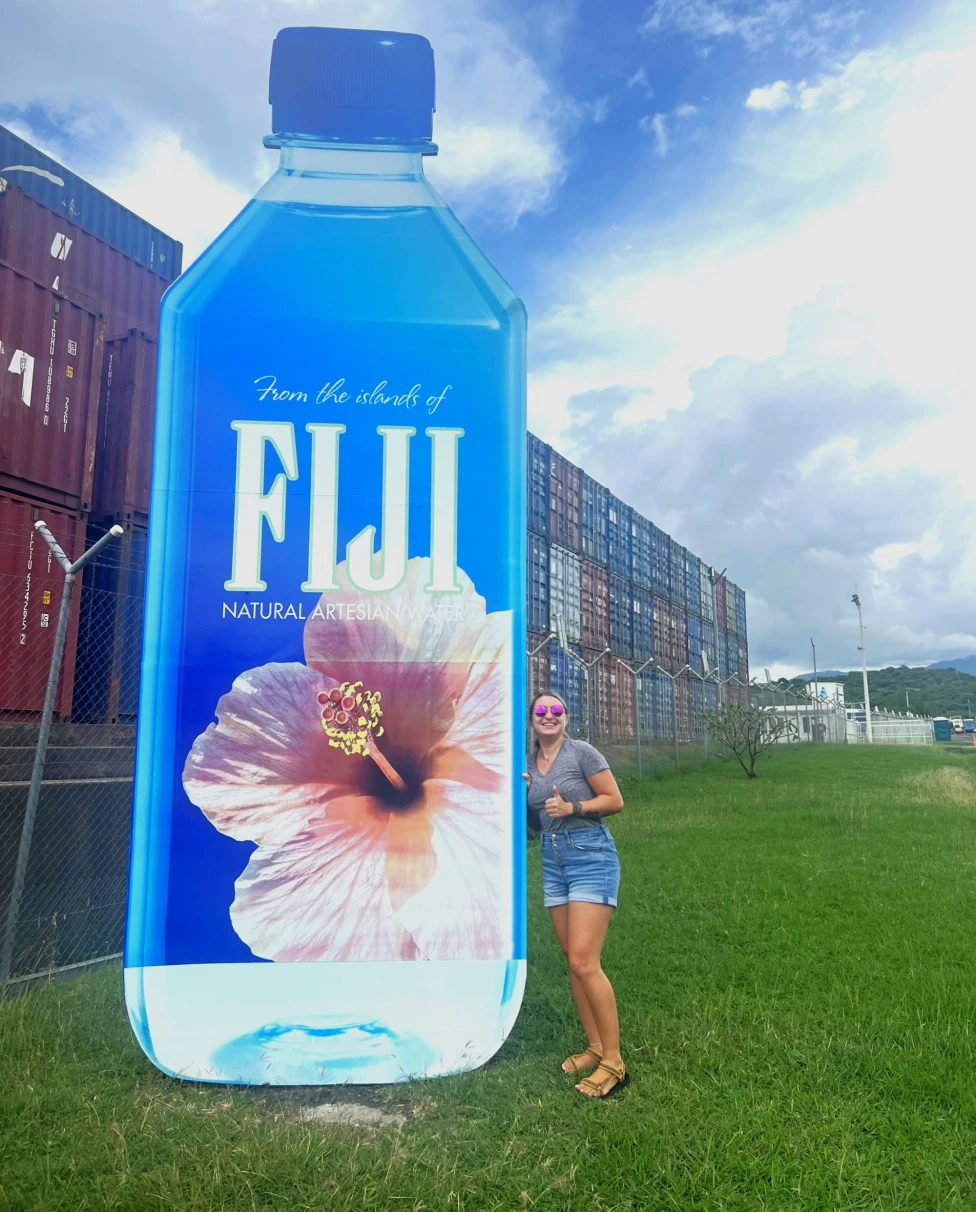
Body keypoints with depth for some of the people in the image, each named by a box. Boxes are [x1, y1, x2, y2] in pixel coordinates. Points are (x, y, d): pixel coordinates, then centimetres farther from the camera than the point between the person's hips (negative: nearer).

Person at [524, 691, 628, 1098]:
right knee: (573, 960, 10)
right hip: (553, 861, 6)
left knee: (583, 962, -11)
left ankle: (613, 1062, 1)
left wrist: (573, 808, -19)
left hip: (591, 856, -6)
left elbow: (615, 801, -7)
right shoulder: (528, 764, 10)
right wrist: (519, 793, 0)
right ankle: (595, 1047, 23)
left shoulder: (582, 752, -7)